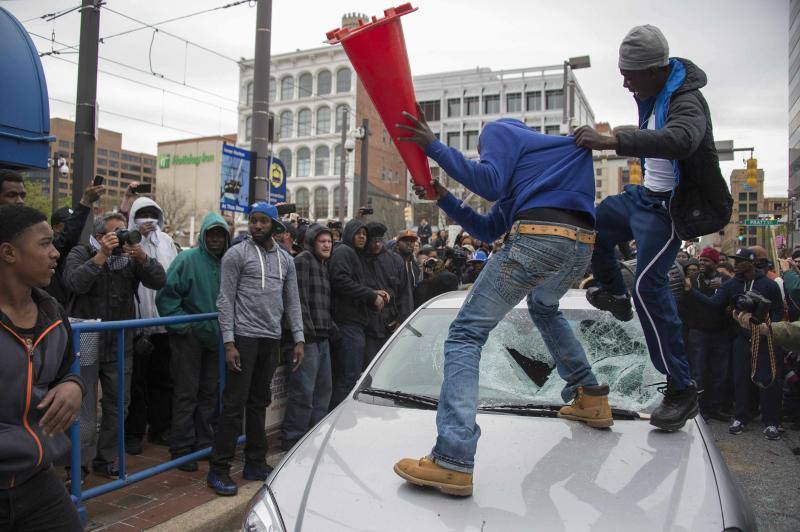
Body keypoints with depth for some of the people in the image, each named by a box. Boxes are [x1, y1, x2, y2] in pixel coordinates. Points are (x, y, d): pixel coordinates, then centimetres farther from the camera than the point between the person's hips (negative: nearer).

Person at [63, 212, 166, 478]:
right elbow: (74, 283, -20)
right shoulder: (81, 254, -2)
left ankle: (106, 460, 28)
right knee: (84, 410, 0)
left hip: (120, 347, 4)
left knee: (118, 406, 12)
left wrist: (141, 257, -20)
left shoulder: (131, 257, 5)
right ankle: (77, 465, 15)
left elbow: (159, 281, -6)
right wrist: (102, 255, -22)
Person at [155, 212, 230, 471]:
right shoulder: (187, 259, -11)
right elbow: (166, 295, -13)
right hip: (189, 336, -5)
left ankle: (204, 442, 27)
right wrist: (182, 324, -14)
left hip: (215, 336, 5)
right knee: (186, 393, 2)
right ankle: (181, 447, 12)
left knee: (210, 392, 14)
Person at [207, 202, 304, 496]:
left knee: (259, 403, 13)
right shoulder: (237, 254, -4)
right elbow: (225, 300, -8)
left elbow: (292, 302, 13)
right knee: (234, 404, -4)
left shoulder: (286, 259, 12)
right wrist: (228, 342, -15)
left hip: (271, 340, 5)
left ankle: (255, 464, 23)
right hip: (244, 337, -5)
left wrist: (299, 339, 6)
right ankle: (219, 470, 6)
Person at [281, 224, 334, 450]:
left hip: (323, 337, 9)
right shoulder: (303, 260, -7)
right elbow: (299, 299, -15)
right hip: (308, 337, -9)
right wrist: (307, 331, -19)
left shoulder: (324, 264, 20)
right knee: (304, 390, -6)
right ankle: (293, 438, 5)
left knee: (324, 387, 15)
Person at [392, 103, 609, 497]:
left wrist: (435, 148, -1)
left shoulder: (498, 131, 17)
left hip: (537, 238, -9)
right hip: (582, 245, 9)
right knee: (544, 308, 40)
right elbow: (488, 231, 34)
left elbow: (490, 183, -5)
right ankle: (590, 398, 34)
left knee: (466, 334, -7)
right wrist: (444, 199, 30)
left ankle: (452, 462, -18)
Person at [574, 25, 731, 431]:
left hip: (669, 208, -10)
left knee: (648, 285, -20)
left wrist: (611, 142, -54)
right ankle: (615, 296, 40)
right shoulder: (652, 95, 5)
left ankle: (682, 390, -15)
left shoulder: (685, 101, -25)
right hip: (646, 196, 10)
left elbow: (680, 140, -49)